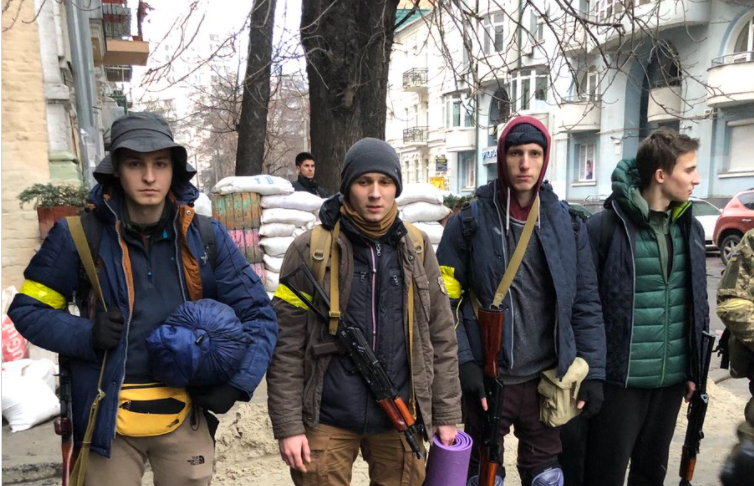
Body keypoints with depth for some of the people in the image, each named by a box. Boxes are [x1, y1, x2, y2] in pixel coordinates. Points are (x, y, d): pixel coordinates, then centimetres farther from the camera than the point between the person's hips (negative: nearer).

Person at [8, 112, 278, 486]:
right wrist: (87, 336, -16)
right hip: (106, 418, -1)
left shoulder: (205, 236, -4)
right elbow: (28, 309, 1)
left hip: (186, 416, 2)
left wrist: (237, 383, -11)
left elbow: (258, 314, -1)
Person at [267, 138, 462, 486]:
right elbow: (285, 346, -5)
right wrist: (288, 425, -7)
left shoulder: (417, 248, 1)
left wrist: (446, 414, 4)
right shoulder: (310, 250, -7)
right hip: (328, 419, -2)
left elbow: (441, 338, 5)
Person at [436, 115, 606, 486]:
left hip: (548, 379, 2)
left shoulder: (568, 224, 3)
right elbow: (446, 301, -6)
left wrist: (593, 371, 0)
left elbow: (586, 305, 4)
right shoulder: (470, 223, -6)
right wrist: (464, 363, -13)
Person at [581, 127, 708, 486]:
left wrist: (696, 368, 13)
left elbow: (698, 304, 13)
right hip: (620, 379, -6)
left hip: (672, 379, 6)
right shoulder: (606, 226, -14)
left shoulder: (691, 228, 6)